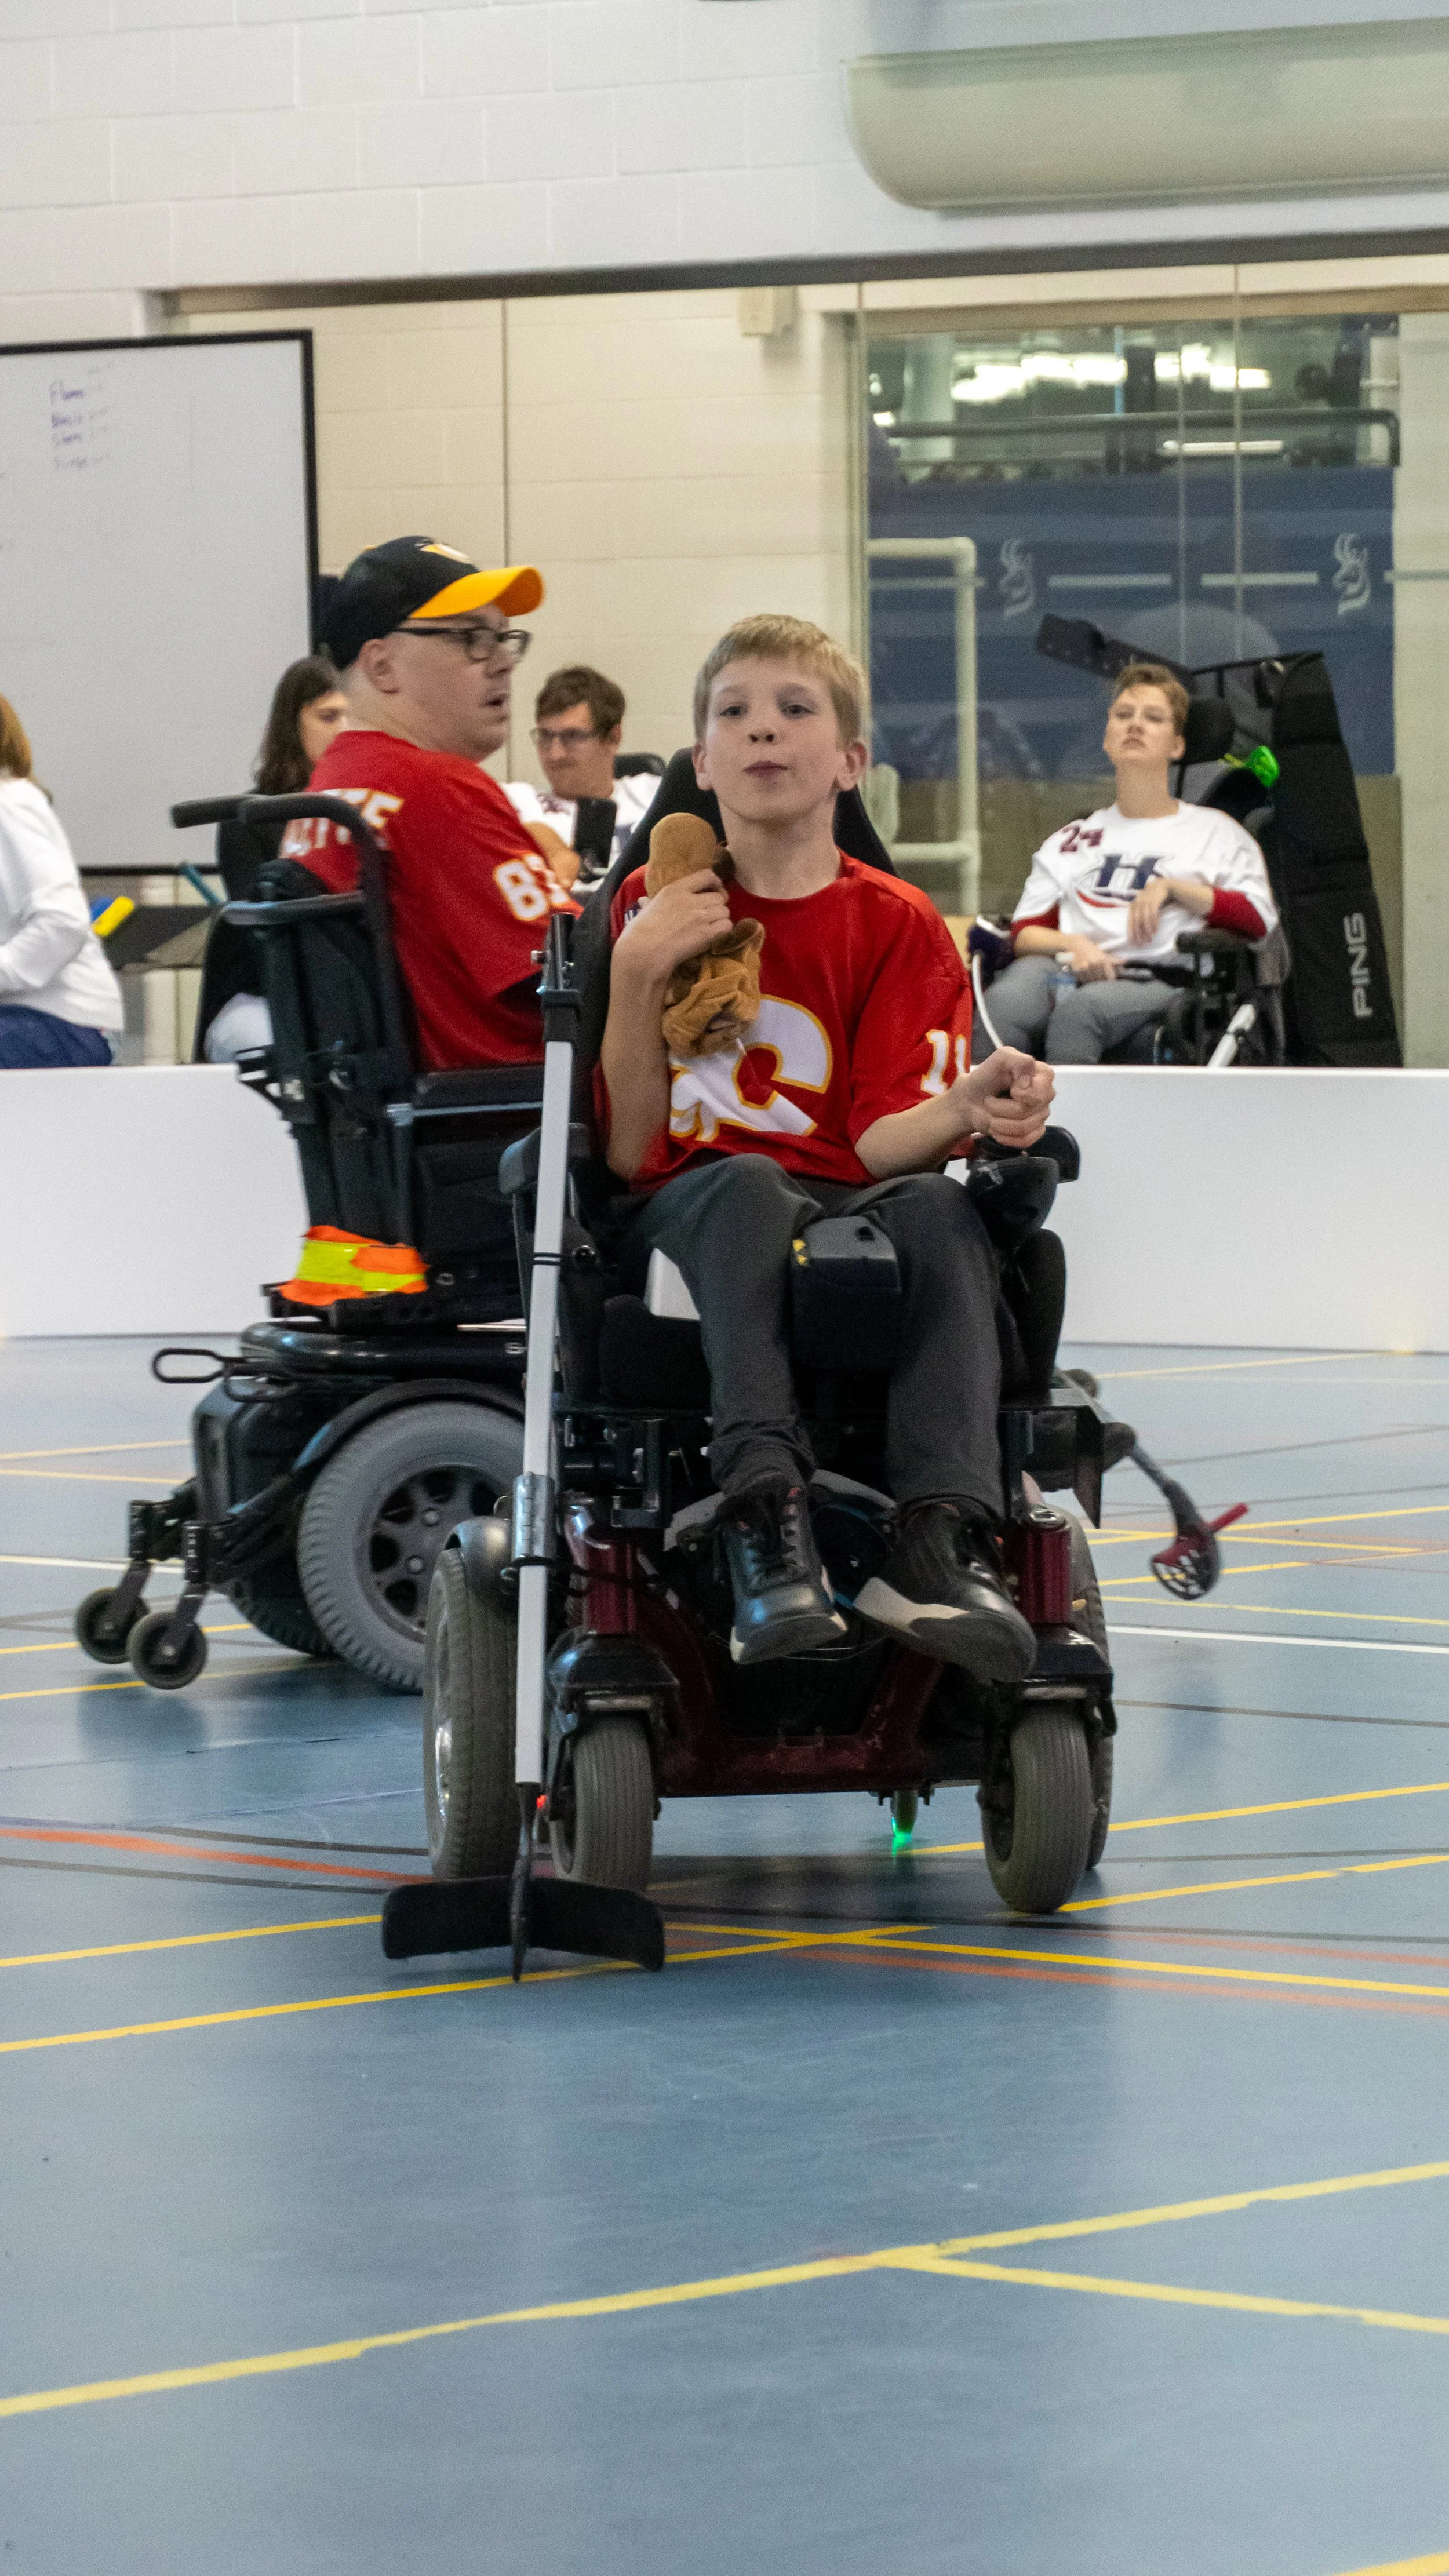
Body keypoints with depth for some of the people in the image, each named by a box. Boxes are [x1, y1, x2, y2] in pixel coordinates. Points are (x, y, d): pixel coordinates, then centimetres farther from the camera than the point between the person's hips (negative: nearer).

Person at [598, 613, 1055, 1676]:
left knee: (941, 1209, -33)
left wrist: (966, 1108, -25)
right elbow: (630, 1150, 2)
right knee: (744, 1186, -36)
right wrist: (636, 976, -11)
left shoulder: (898, 926, 10)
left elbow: (883, 1139, -3)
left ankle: (941, 1545, -48)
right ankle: (768, 1533, -52)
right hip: (690, 1211, -1)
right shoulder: (656, 906, 11)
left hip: (844, 1209, 1)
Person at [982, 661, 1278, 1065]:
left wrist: (1173, 888, -2)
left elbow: (1257, 920, 7)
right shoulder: (1071, 841, 31)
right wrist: (1071, 944, -4)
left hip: (1158, 982, -2)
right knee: (1005, 1001, -37)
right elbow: (1025, 932, 19)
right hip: (1067, 969, 2)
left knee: (1079, 1009, -40)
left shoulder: (1214, 831, 23)